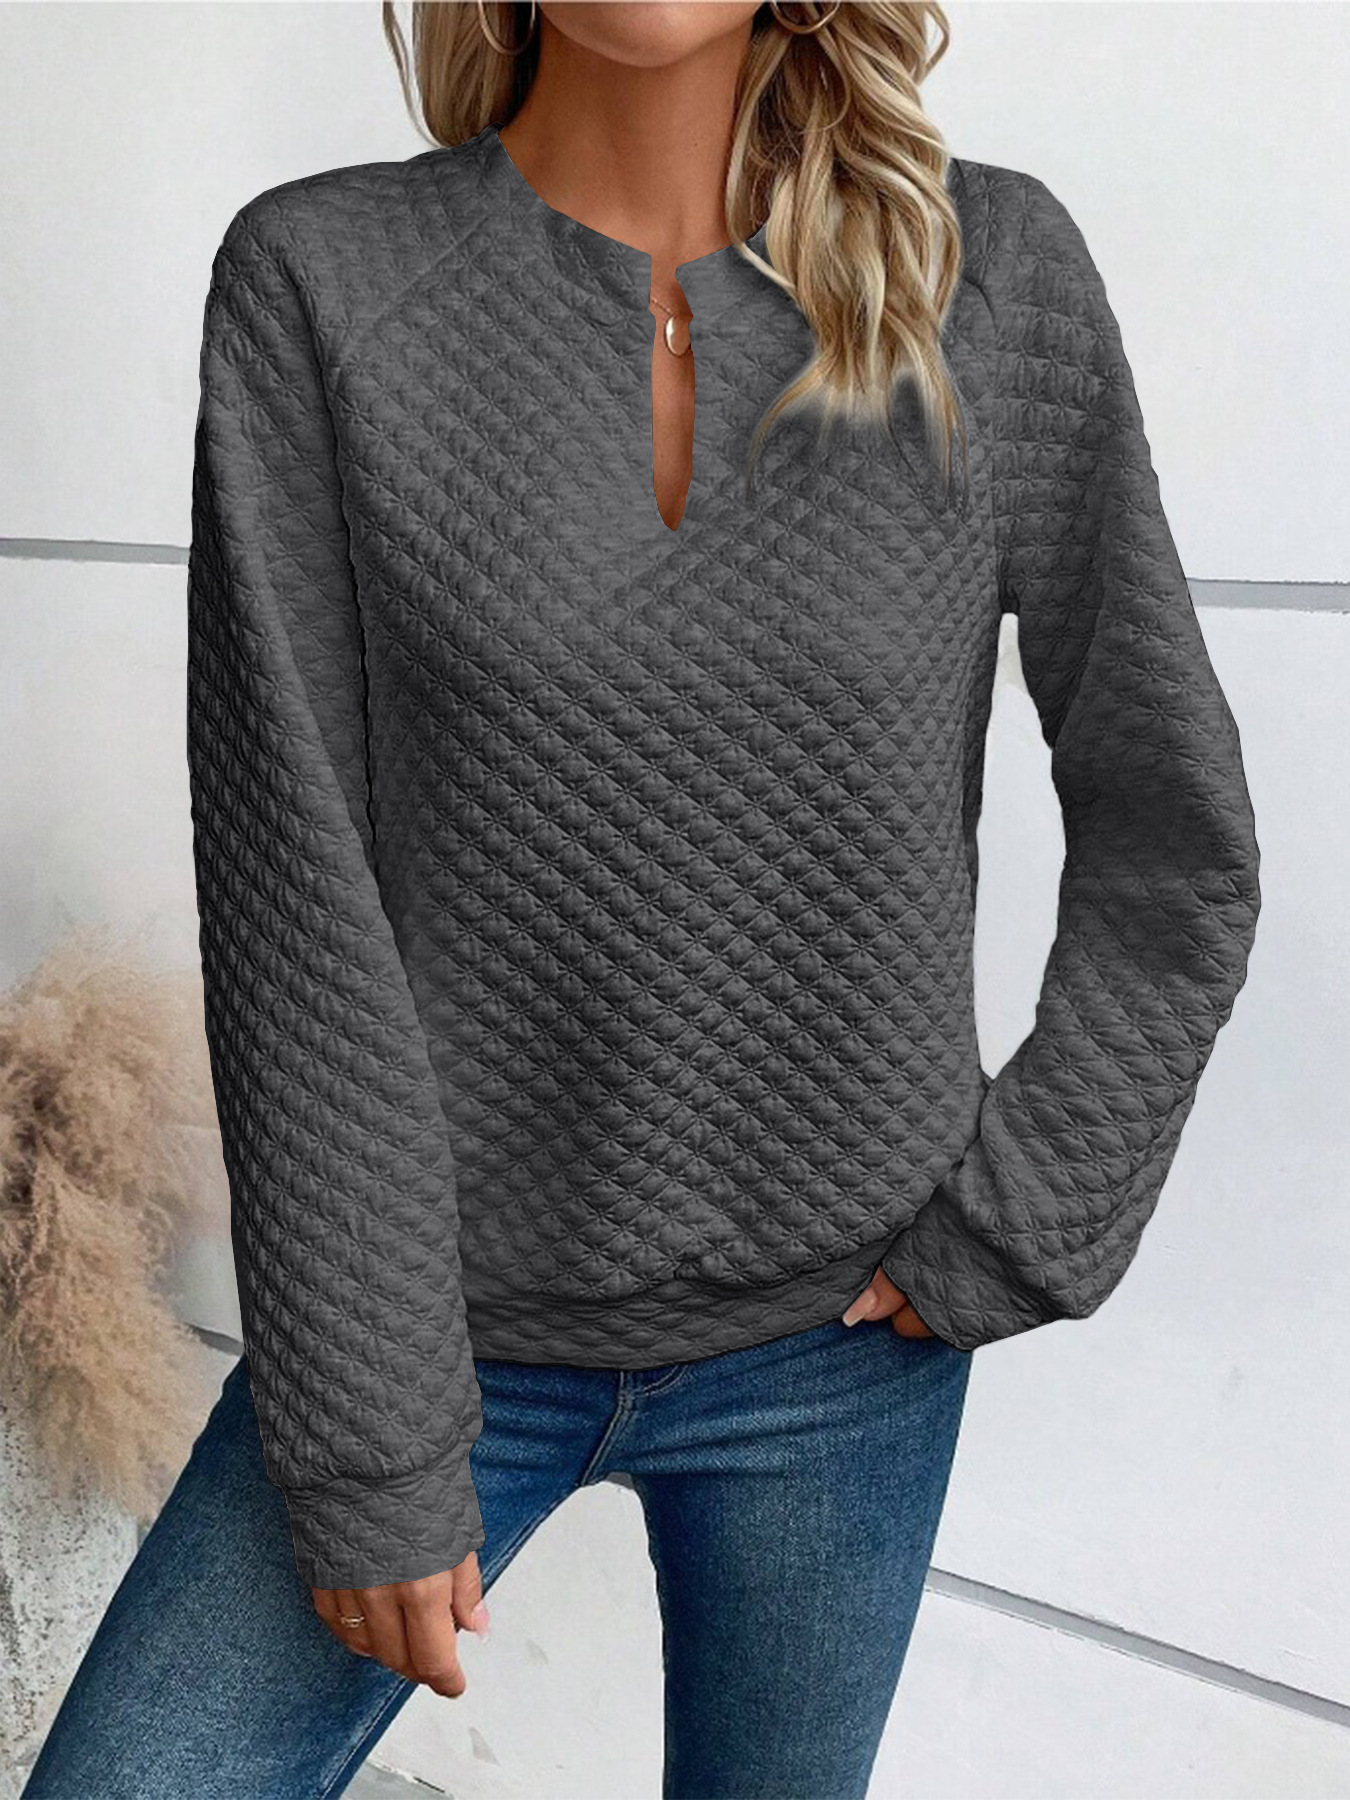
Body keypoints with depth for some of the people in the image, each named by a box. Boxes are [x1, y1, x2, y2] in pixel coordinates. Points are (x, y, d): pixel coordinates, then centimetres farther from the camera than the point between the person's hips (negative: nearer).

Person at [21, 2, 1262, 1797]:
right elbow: (293, 899, -11)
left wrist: (1010, 1238, -3)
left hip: (839, 1337, 1)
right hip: (442, 1314, 0)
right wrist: (371, 1448, -10)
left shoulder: (996, 270, -4)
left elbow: (1176, 850, 2)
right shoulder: (317, 276, -7)